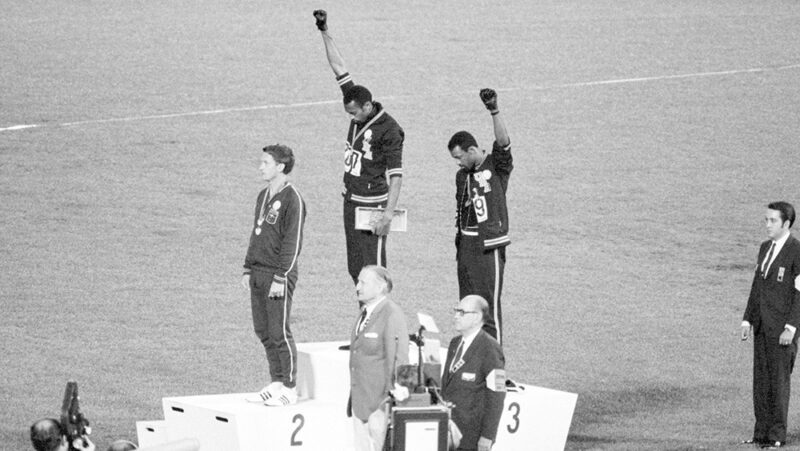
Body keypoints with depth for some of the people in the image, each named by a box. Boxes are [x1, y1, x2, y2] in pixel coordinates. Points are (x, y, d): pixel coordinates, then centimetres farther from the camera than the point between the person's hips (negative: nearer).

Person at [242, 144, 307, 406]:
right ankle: (276, 383, 16)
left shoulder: (292, 200, -12)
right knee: (263, 331, 9)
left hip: (279, 275, -8)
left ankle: (289, 389, 1)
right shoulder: (263, 197, 14)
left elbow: (293, 242, -15)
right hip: (258, 274, 8)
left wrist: (280, 278, -18)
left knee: (279, 333, -6)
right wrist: (248, 269, 16)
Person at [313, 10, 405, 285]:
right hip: (351, 200, 8)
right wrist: (325, 33, 7)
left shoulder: (389, 130, -16)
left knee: (373, 270, -10)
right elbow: (339, 68, 8)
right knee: (355, 268, 8)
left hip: (372, 204, -8)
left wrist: (388, 214, -22)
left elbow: (396, 175, -17)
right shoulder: (359, 112, 4)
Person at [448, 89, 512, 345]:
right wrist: (459, 242, 16)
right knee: (467, 301, 10)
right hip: (466, 244, 7)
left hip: (489, 243, -7)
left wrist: (494, 111, -35)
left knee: (489, 302, -6)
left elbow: (503, 141, -23)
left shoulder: (496, 166, -6)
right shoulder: (462, 175, 14)